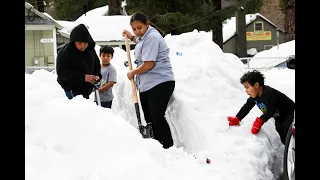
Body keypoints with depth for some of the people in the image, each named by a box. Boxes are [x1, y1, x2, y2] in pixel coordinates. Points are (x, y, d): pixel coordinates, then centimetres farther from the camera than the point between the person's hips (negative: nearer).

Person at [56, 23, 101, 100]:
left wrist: (97, 76, -3)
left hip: (85, 92, 6)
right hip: (69, 92, -6)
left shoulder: (91, 50, 5)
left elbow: (97, 64, 20)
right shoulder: (64, 52, -14)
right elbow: (61, 72, -22)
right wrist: (83, 77, -28)